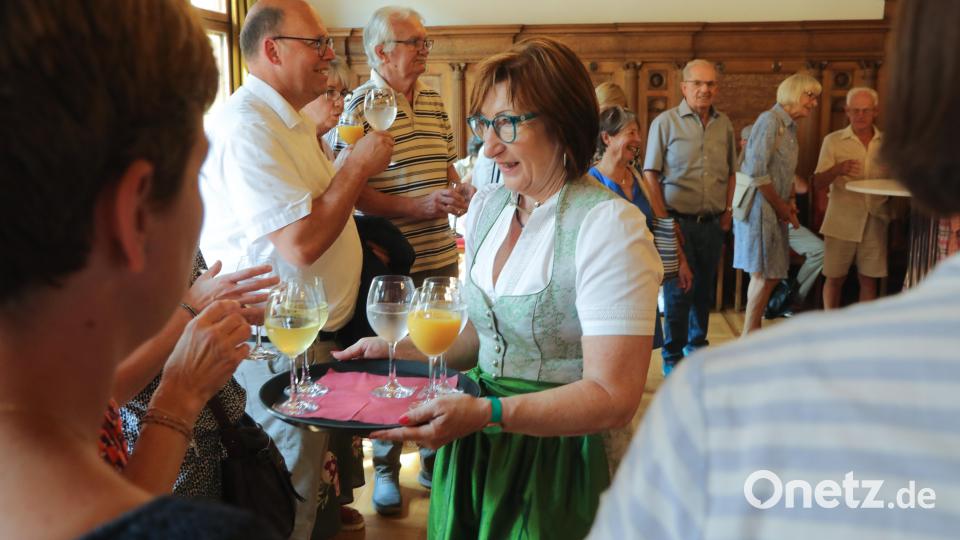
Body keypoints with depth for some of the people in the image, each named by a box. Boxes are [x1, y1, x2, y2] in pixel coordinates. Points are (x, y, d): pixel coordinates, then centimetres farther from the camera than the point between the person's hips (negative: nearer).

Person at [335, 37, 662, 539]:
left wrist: (485, 413, -32)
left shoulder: (609, 225, -20)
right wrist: (396, 349, 1)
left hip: (560, 462, -6)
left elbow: (612, 396, -23)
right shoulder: (487, 205, 3)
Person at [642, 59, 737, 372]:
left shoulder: (724, 125, 9)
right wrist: (663, 220, -11)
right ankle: (673, 357, 13)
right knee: (678, 291, 0)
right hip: (679, 222, -4)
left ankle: (697, 344, 32)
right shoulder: (665, 122, -5)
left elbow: (730, 173, 17)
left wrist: (727, 211, 9)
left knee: (705, 288, 14)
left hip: (713, 224, 4)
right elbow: (650, 175, -7)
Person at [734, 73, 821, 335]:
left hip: (776, 210, 9)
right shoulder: (769, 120, -13)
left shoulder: (790, 127, 16)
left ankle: (753, 333, 22)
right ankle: (749, 338, 6)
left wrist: (791, 201, 7)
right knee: (765, 275, -4)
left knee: (769, 274, 12)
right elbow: (756, 171, -20)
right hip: (760, 207, -9)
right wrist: (781, 205, -12)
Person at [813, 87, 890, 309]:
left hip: (875, 221, 2)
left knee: (868, 279, 7)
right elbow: (818, 182, -4)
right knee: (835, 278, 3)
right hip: (842, 222, -2)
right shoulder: (833, 141, 1)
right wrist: (838, 169, -26)